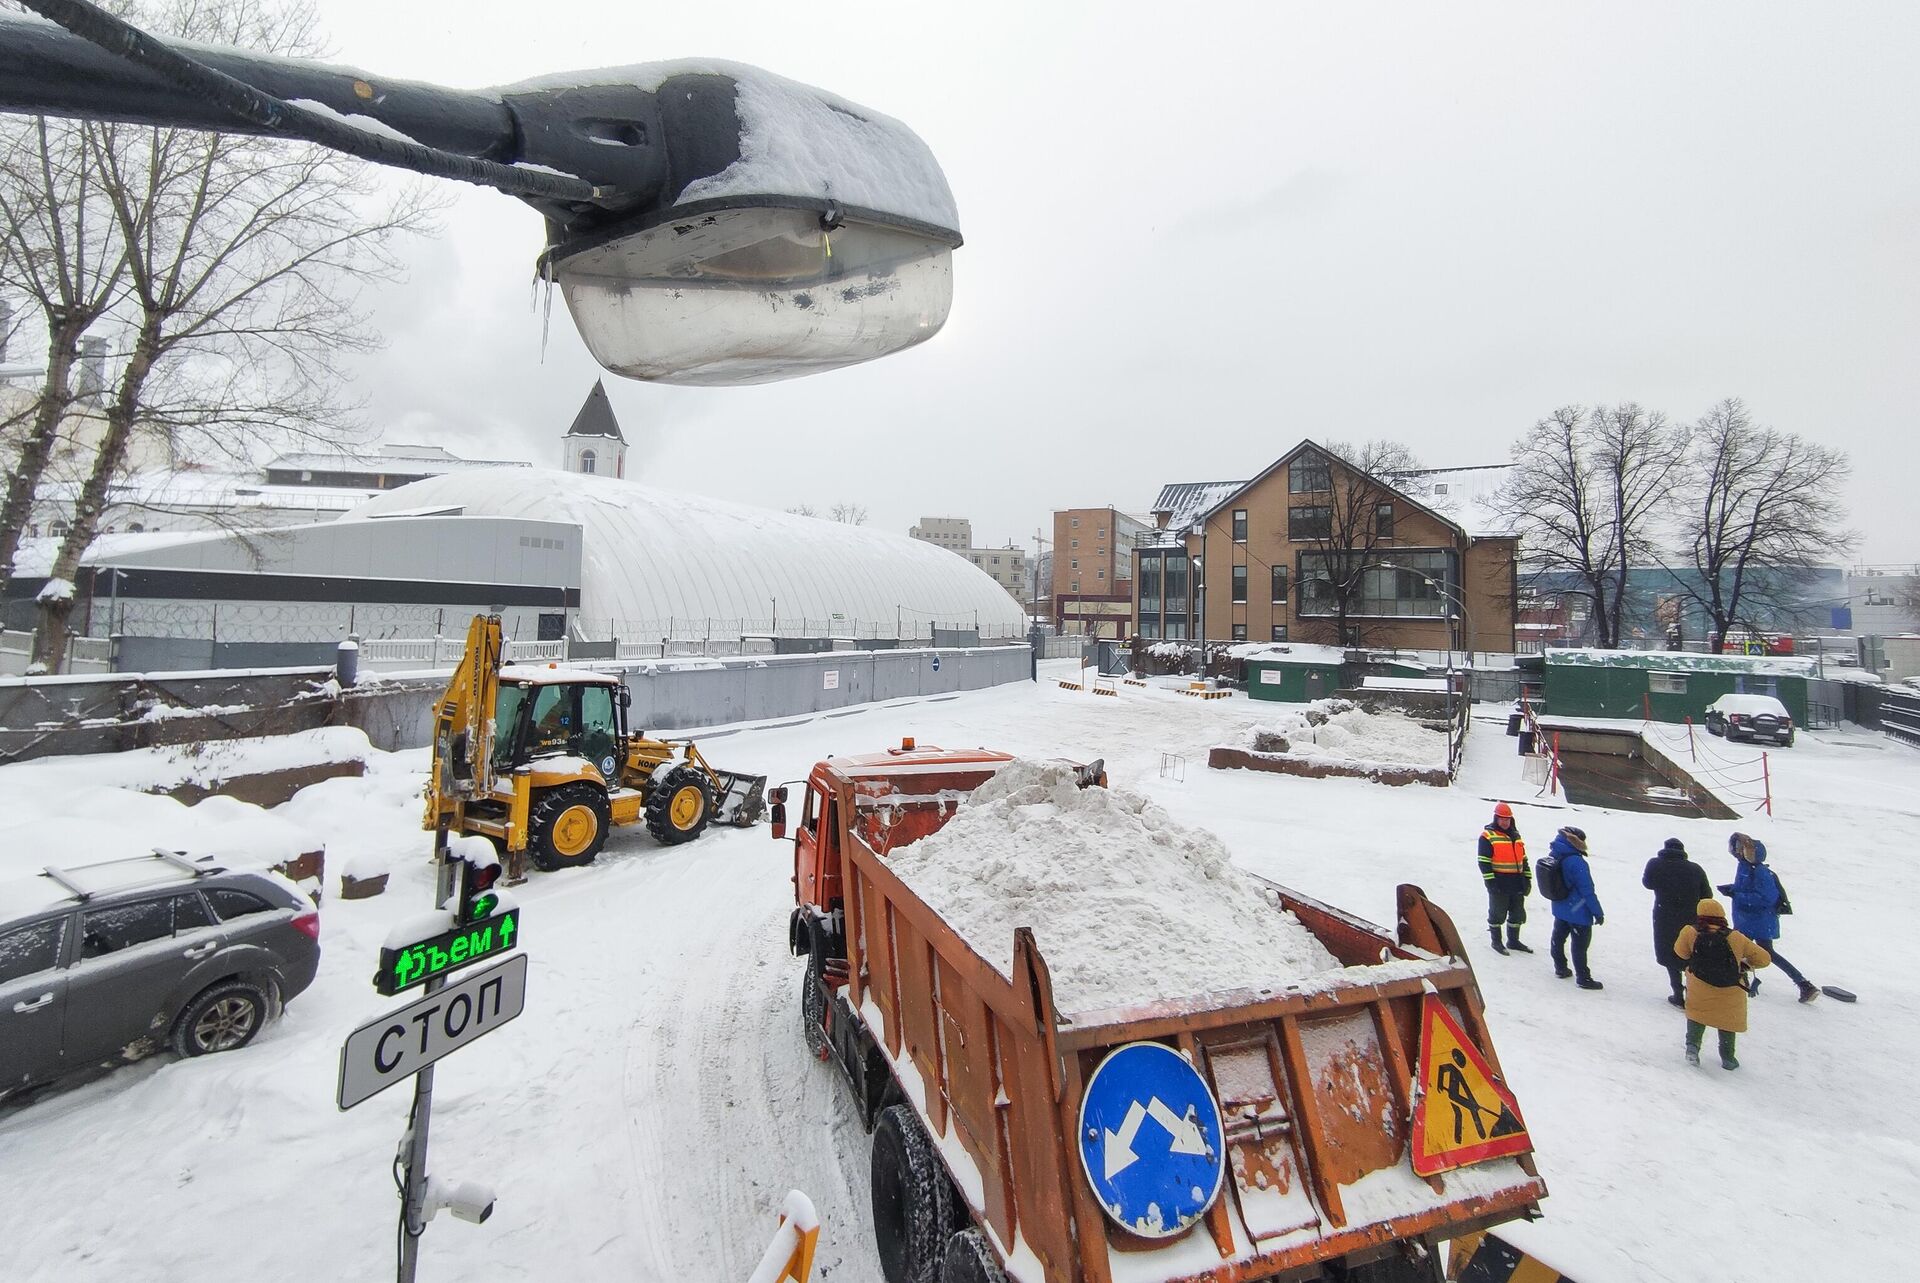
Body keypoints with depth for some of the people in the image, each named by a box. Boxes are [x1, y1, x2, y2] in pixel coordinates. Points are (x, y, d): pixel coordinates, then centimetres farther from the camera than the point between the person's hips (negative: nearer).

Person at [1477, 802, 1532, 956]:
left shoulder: (1515, 835, 13)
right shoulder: (1488, 836, -9)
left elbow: (1523, 859, 20)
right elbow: (1484, 861, -12)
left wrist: (1527, 879, 15)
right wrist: (1490, 881, -16)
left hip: (1517, 883, 7)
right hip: (1499, 883, -7)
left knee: (1518, 913, 15)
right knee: (1498, 913, 3)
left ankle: (1513, 941, 29)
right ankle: (1496, 941, 15)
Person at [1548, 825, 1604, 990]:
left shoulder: (1555, 858, -2)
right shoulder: (1576, 862, -28)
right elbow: (1587, 890, -23)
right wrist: (1598, 912, -13)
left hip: (1560, 909, 8)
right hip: (1578, 912, -8)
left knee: (1558, 938, 18)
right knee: (1580, 945, 4)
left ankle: (1560, 968, 33)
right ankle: (1583, 978, 14)